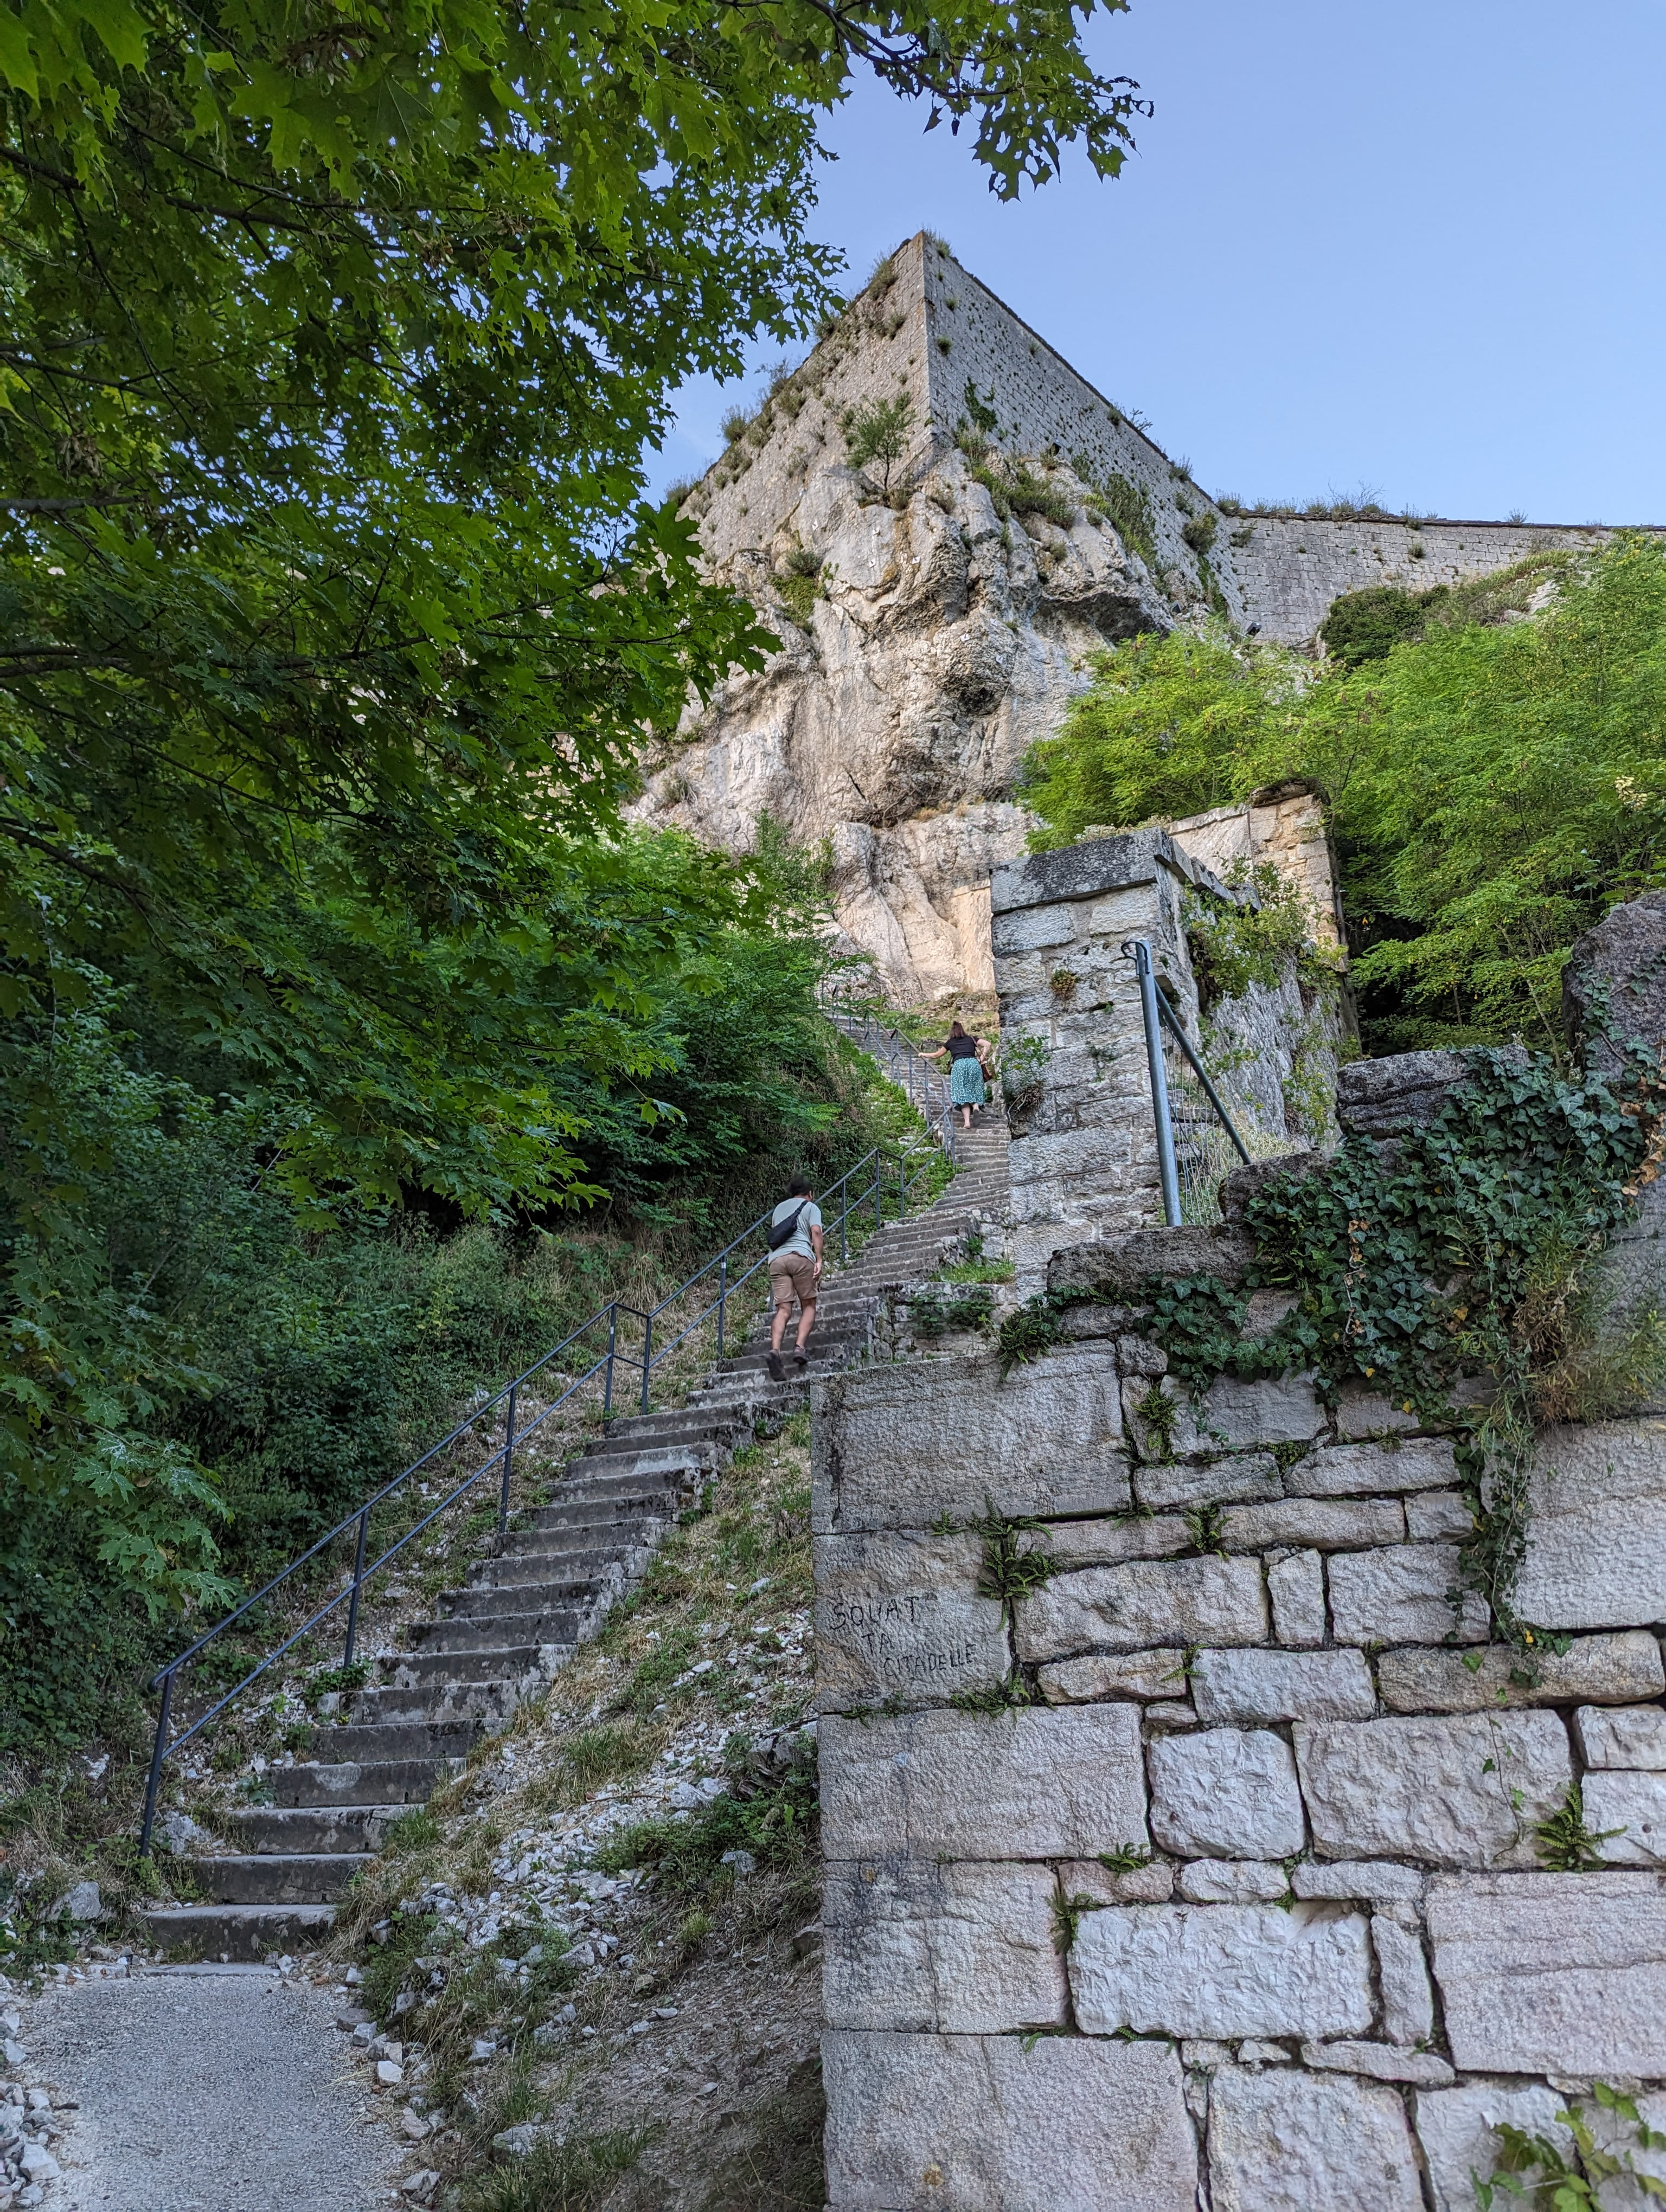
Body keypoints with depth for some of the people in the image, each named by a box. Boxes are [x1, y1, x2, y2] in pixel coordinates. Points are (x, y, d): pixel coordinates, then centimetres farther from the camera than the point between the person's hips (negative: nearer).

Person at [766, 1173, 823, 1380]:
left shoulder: (779, 1208, 30)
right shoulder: (811, 1207, 15)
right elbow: (816, 1231, -2)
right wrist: (819, 1260, -6)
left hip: (776, 1258, 4)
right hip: (801, 1256, -4)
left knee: (783, 1309, -4)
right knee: (809, 1306, 7)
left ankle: (775, 1350, -25)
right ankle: (800, 1348, -12)